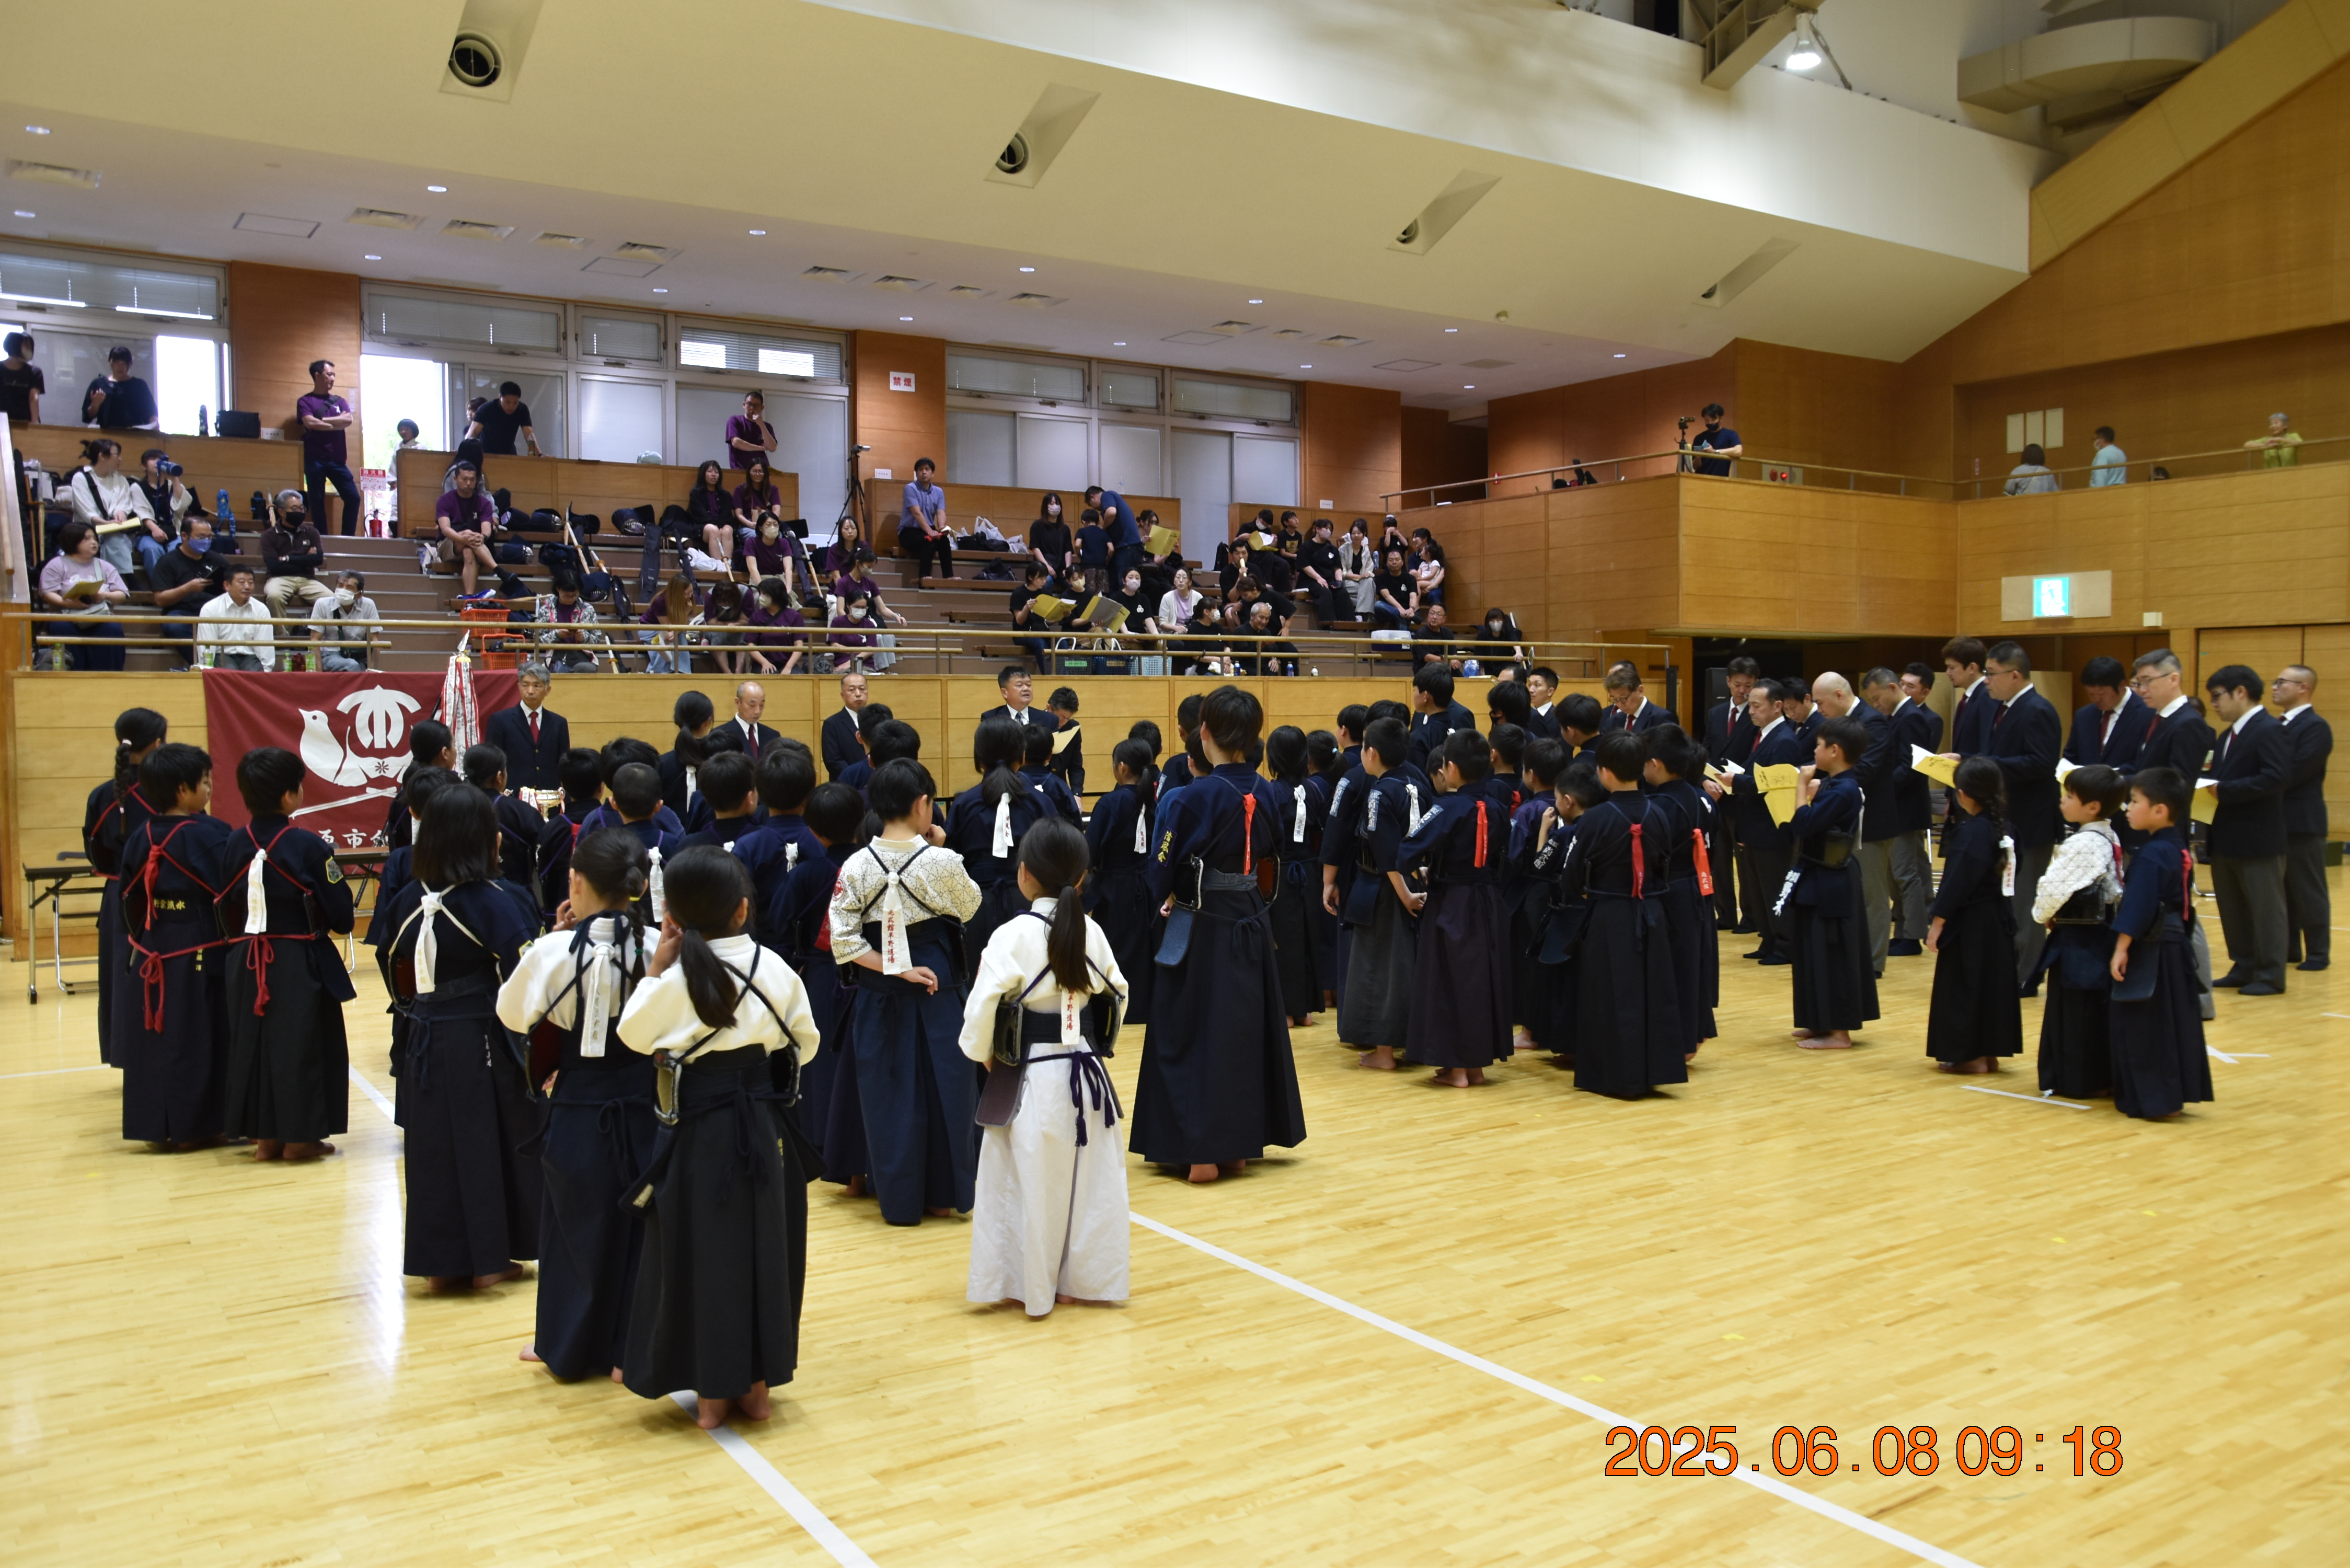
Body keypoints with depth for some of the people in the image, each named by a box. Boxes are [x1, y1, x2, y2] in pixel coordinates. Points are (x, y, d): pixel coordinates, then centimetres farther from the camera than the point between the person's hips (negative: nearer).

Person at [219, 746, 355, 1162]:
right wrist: (343, 923, 10)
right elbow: (341, 915, -11)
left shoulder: (234, 845, 0)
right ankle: (298, 1137, 8)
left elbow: (225, 910, 6)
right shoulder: (308, 846, -15)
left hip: (246, 961, 5)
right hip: (301, 963, -5)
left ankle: (265, 1135, 19)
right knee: (302, 1044, 4)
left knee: (254, 1042, 12)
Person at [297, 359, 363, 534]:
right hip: (315, 459, -4)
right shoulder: (305, 401, 3)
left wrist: (321, 420, -9)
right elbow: (311, 423, -14)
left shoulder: (339, 400, 15)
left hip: (337, 459, 4)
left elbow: (349, 420, -3)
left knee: (353, 497, -2)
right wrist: (337, 424, -5)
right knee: (317, 502, -1)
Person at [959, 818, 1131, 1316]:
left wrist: (982, 1053, 1)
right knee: (1091, 1178, 14)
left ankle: (1030, 1286, 18)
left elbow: (982, 1005, -17)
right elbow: (1117, 994, 9)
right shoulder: (1092, 933, -1)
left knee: (1028, 1181, 8)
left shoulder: (1013, 935, -16)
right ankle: (1085, 1280, 25)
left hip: (1029, 1080, -4)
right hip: (1088, 1076, 4)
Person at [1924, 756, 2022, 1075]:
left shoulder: (1971, 832, -20)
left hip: (1970, 922, -9)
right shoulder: (1999, 826, 5)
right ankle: (1990, 1053, 21)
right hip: (1997, 917, 9)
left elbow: (1957, 881, -20)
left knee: (1964, 985, 1)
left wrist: (1938, 921, -15)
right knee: (1993, 982, 13)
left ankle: (1971, 1055, 6)